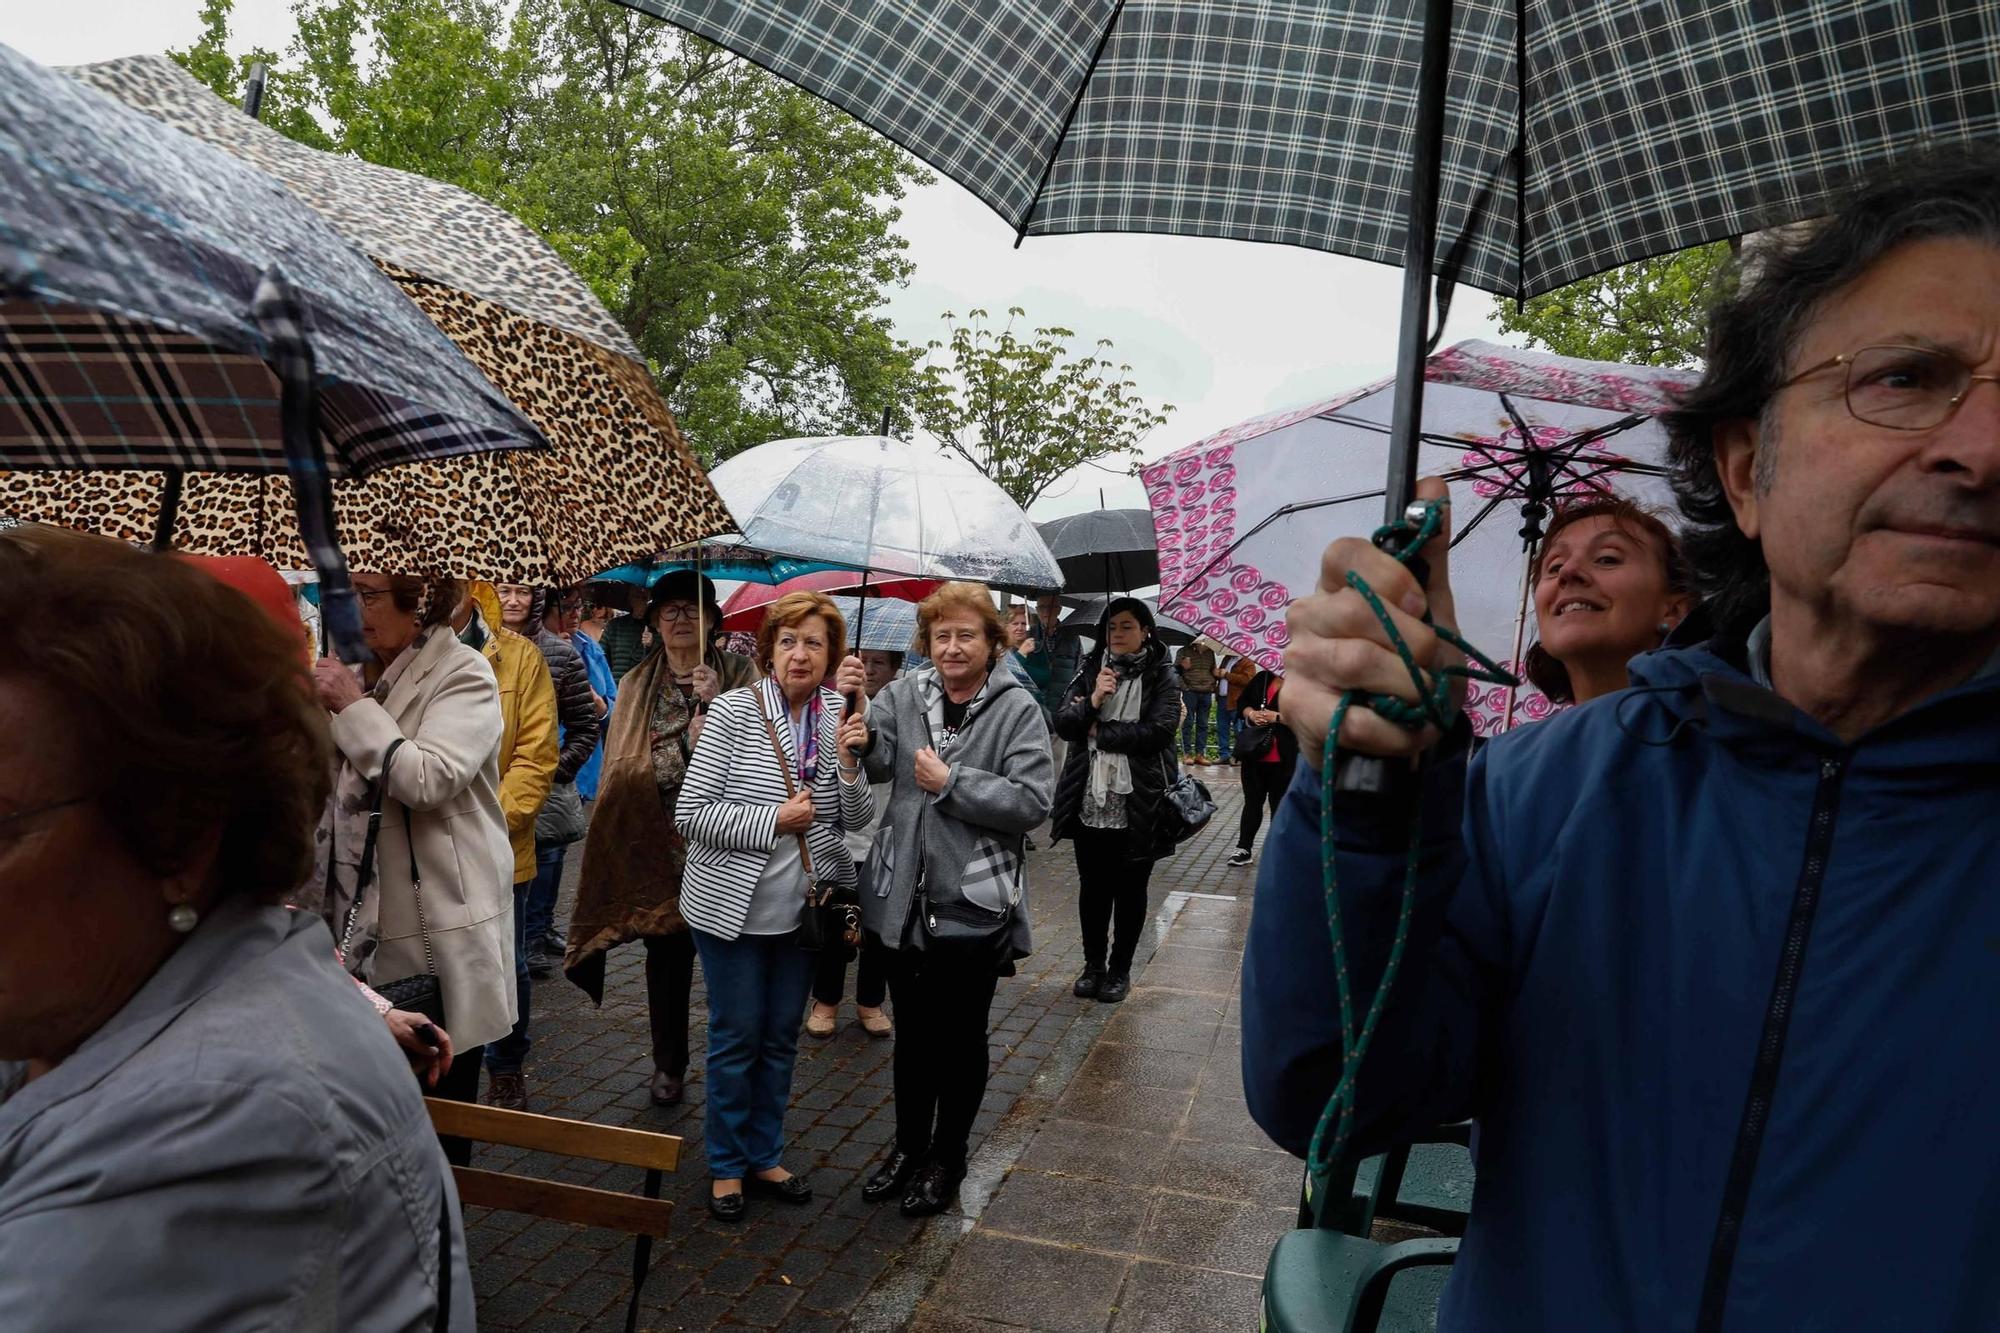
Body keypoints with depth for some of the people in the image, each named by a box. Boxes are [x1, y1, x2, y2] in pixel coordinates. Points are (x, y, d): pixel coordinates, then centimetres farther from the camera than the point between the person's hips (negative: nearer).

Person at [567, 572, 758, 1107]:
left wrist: (716, 703, -20)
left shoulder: (738, 672, 1)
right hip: (657, 840, 3)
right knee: (667, 949, 11)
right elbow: (620, 766, 10)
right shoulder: (637, 684, 11)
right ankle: (668, 1065, 27)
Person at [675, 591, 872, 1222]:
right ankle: (726, 1164, 28)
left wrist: (848, 760, -16)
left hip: (803, 907, 4)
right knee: (736, 1038, 8)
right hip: (733, 906, -4)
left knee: (781, 1037, 16)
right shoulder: (733, 711, -13)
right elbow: (690, 814, -16)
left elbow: (854, 818, 1)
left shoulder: (836, 715, -1)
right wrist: (776, 820, -20)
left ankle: (765, 1156, 34)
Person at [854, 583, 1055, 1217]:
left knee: (961, 1038, 14)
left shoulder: (1017, 707, -9)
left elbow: (1033, 801, -17)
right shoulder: (903, 695, 1)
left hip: (974, 902, -3)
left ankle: (947, 1157, 33)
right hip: (904, 900, 3)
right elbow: (875, 762, -12)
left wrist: (950, 781, -18)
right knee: (912, 1033, 19)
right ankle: (908, 1145, 39)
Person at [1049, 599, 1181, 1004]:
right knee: (1092, 888, 14)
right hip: (1089, 803, 3)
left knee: (1129, 892, 11)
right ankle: (1093, 965, 30)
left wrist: (1098, 731, -10)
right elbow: (1063, 723, -1)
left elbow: (1157, 731, -16)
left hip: (1137, 806, -3)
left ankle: (1120, 970, 26)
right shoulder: (1091, 672, 6)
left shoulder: (1162, 678, -3)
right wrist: (1091, 702, -19)